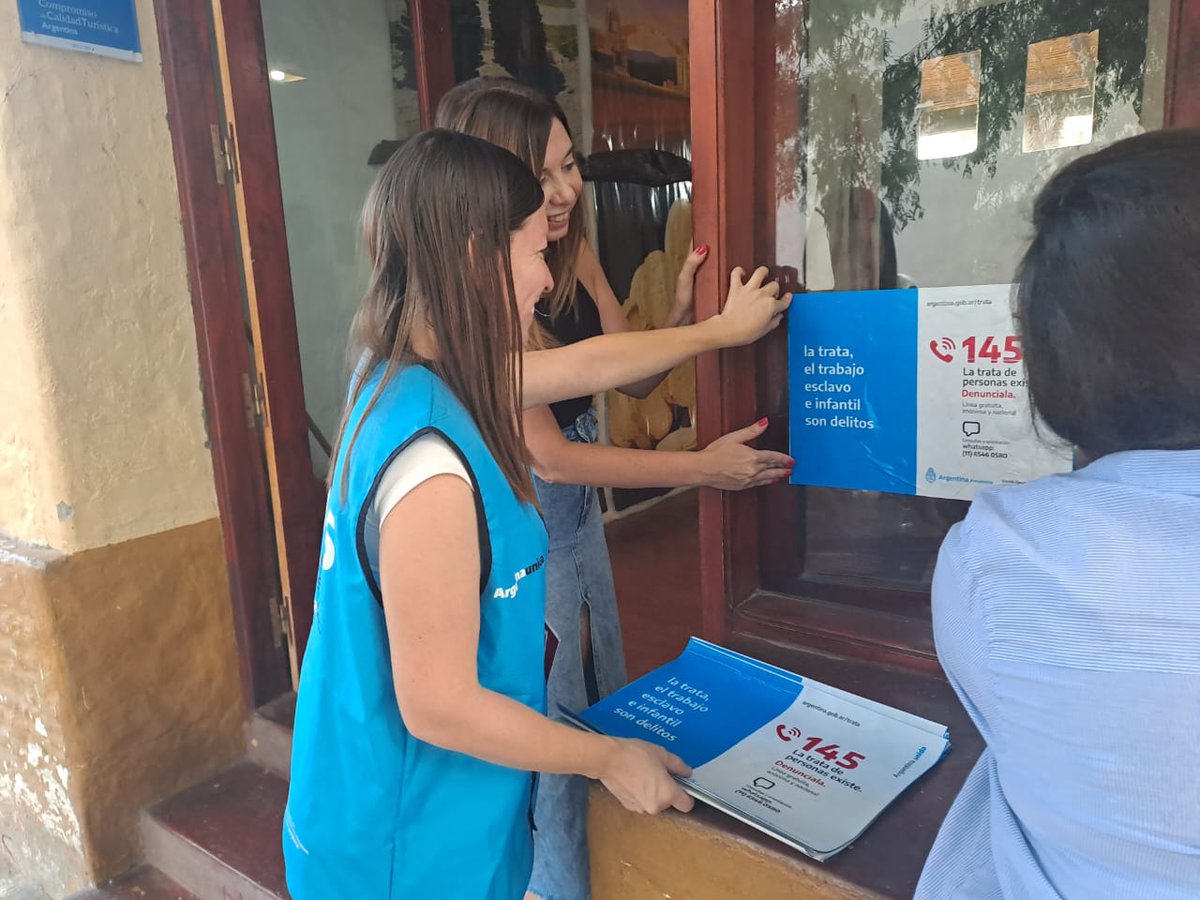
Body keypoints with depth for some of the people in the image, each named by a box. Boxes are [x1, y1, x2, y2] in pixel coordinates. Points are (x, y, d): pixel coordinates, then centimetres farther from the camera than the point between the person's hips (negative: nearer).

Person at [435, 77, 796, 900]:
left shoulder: (575, 257, -2)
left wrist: (682, 315, -13)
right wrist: (701, 467, -24)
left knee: (605, 707, 22)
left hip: (580, 513, 8)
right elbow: (549, 456, -24)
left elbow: (632, 378, 6)